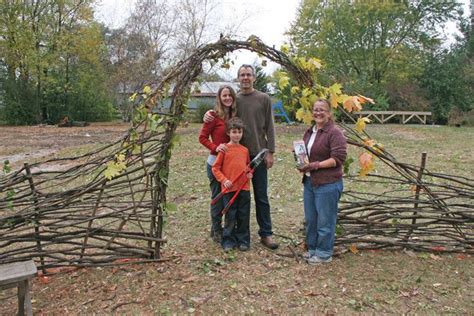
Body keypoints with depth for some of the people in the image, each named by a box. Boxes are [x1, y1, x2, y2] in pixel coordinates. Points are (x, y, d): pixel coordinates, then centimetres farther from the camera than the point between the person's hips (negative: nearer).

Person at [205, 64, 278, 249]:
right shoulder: (234, 99, 7)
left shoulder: (264, 99, 2)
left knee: (261, 196, 4)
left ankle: (266, 234, 13)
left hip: (258, 154, -2)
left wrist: (270, 152, -5)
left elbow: (270, 127, 0)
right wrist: (208, 115, -6)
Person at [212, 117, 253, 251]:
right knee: (230, 216, 4)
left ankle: (243, 240, 22)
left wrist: (249, 172, 3)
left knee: (244, 216, 9)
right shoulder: (224, 149, -4)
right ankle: (228, 241, 18)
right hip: (229, 189, -3)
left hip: (244, 188, 4)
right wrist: (224, 180, -13)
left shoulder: (245, 150, 8)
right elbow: (215, 168, -2)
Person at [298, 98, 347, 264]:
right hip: (309, 182, 8)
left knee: (325, 220, 2)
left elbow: (338, 158, -19)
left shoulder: (334, 133, -12)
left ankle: (324, 253, 17)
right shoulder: (309, 132, 13)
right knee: (310, 218, 16)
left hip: (328, 184, -8)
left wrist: (317, 165, -22)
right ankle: (312, 248, 32)